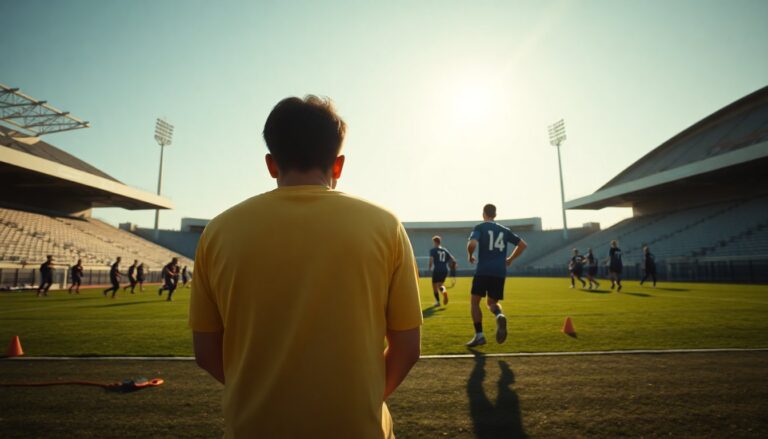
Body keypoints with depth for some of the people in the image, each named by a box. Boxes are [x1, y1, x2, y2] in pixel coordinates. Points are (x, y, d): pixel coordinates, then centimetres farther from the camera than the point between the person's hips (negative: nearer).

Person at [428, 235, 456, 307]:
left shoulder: (433, 250, 0)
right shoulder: (445, 250, 13)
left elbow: (431, 259, -13)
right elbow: (453, 259, 7)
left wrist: (430, 267, 2)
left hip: (436, 270, -4)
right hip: (445, 271, 4)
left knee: (434, 286, 10)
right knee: (439, 285, 20)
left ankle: (437, 301, 6)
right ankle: (444, 291, -12)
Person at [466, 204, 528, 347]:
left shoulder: (479, 227, 1)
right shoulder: (504, 230, 16)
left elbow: (472, 244, -18)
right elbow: (523, 245, 19)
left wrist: (470, 256, 3)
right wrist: (510, 259, 25)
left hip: (483, 271, -4)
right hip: (500, 272, 5)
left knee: (475, 301, 9)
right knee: (492, 302, 18)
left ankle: (479, 335, 2)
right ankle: (499, 315, -17)